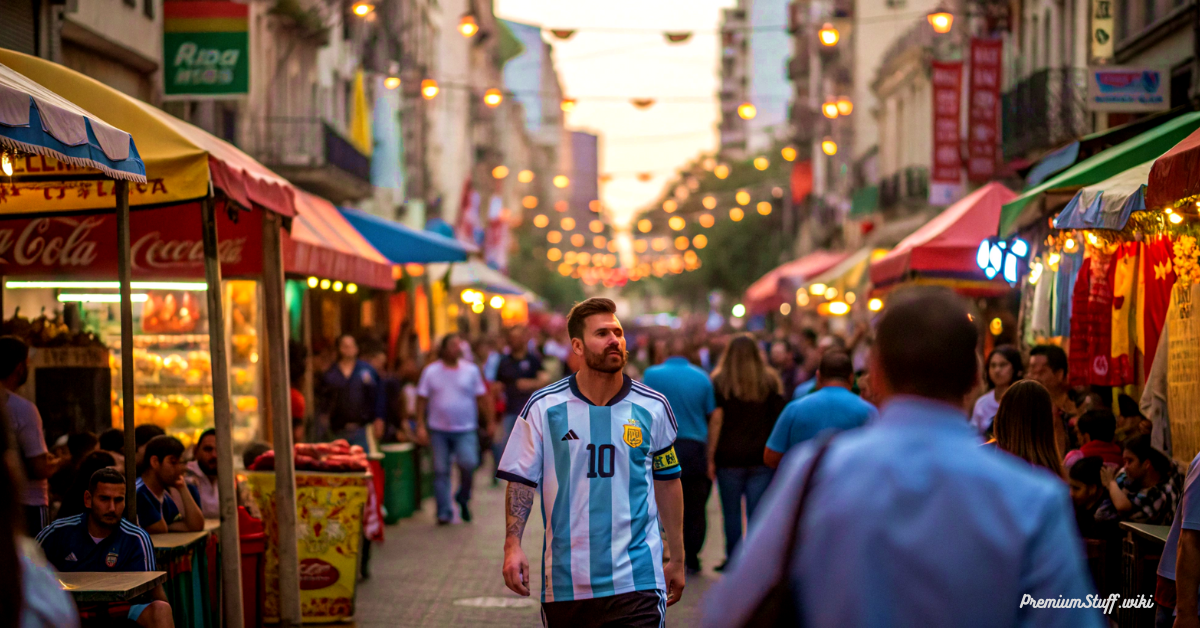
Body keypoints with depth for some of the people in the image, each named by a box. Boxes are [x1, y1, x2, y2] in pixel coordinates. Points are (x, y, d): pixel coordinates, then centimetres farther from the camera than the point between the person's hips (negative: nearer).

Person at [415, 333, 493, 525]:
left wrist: (489, 422, 6)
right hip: (439, 429, 1)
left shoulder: (471, 370, 5)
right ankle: (444, 512, 9)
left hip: (465, 429, 0)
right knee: (441, 471, 1)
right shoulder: (431, 371, 3)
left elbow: (482, 398, 8)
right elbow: (422, 399, 3)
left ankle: (463, 498, 10)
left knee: (468, 464, -17)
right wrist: (421, 426, -3)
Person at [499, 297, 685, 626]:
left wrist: (677, 560, 15)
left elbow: (668, 481, 13)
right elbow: (520, 481, 4)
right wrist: (512, 545, -9)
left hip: (636, 581, 0)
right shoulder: (543, 407, 1)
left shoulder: (653, 407, 5)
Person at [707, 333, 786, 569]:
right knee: (757, 512, 3)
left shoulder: (720, 382, -1)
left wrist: (710, 457, -2)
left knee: (731, 512, 8)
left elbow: (716, 421, -5)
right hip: (762, 458, 1)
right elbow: (779, 419, 2)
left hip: (729, 458, -1)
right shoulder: (770, 381, 4)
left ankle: (733, 560, 12)